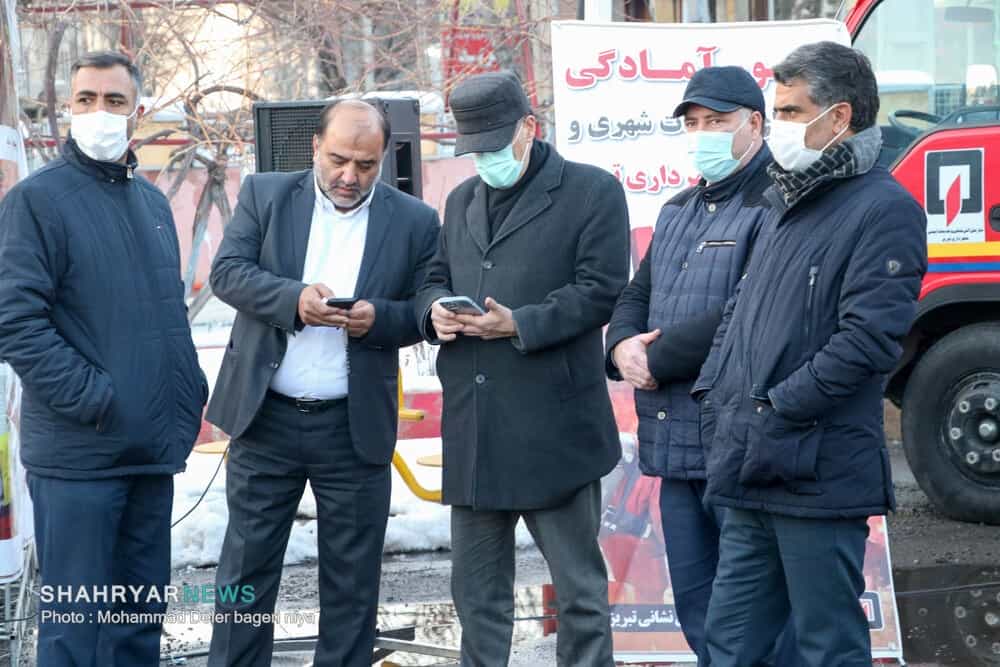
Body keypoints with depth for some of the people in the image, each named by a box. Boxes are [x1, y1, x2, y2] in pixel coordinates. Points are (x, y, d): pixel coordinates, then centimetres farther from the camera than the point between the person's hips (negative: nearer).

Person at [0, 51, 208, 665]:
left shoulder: (152, 201, 14)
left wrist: (189, 397, 12)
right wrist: (92, 399, -18)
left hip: (153, 447, 7)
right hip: (79, 450, -7)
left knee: (143, 611, 12)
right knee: (76, 616, -3)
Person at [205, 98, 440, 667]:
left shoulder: (415, 222, 2)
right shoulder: (266, 195, 3)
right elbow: (228, 272, -6)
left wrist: (379, 318, -18)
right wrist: (295, 298, -23)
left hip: (356, 428, 0)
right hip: (266, 418, 0)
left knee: (352, 581, 6)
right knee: (247, 567, 6)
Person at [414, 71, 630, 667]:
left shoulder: (592, 191, -2)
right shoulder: (463, 200, 19)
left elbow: (599, 291, -9)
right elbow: (436, 278, 22)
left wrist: (520, 324, -20)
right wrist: (436, 310, -2)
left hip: (554, 427, -6)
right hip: (472, 429, 6)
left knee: (580, 586, 2)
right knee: (477, 590, 12)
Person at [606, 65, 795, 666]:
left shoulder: (776, 206, -13)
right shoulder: (680, 211, 20)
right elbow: (638, 294, 22)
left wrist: (655, 358, -12)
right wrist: (623, 346, -2)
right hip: (676, 445, 9)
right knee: (697, 608, 16)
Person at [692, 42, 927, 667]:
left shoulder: (884, 210, -10)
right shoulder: (786, 204, 18)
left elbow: (868, 338, -20)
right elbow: (741, 311, 24)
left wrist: (776, 407, -17)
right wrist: (716, 392, 8)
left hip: (816, 474, -9)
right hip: (751, 475, 9)